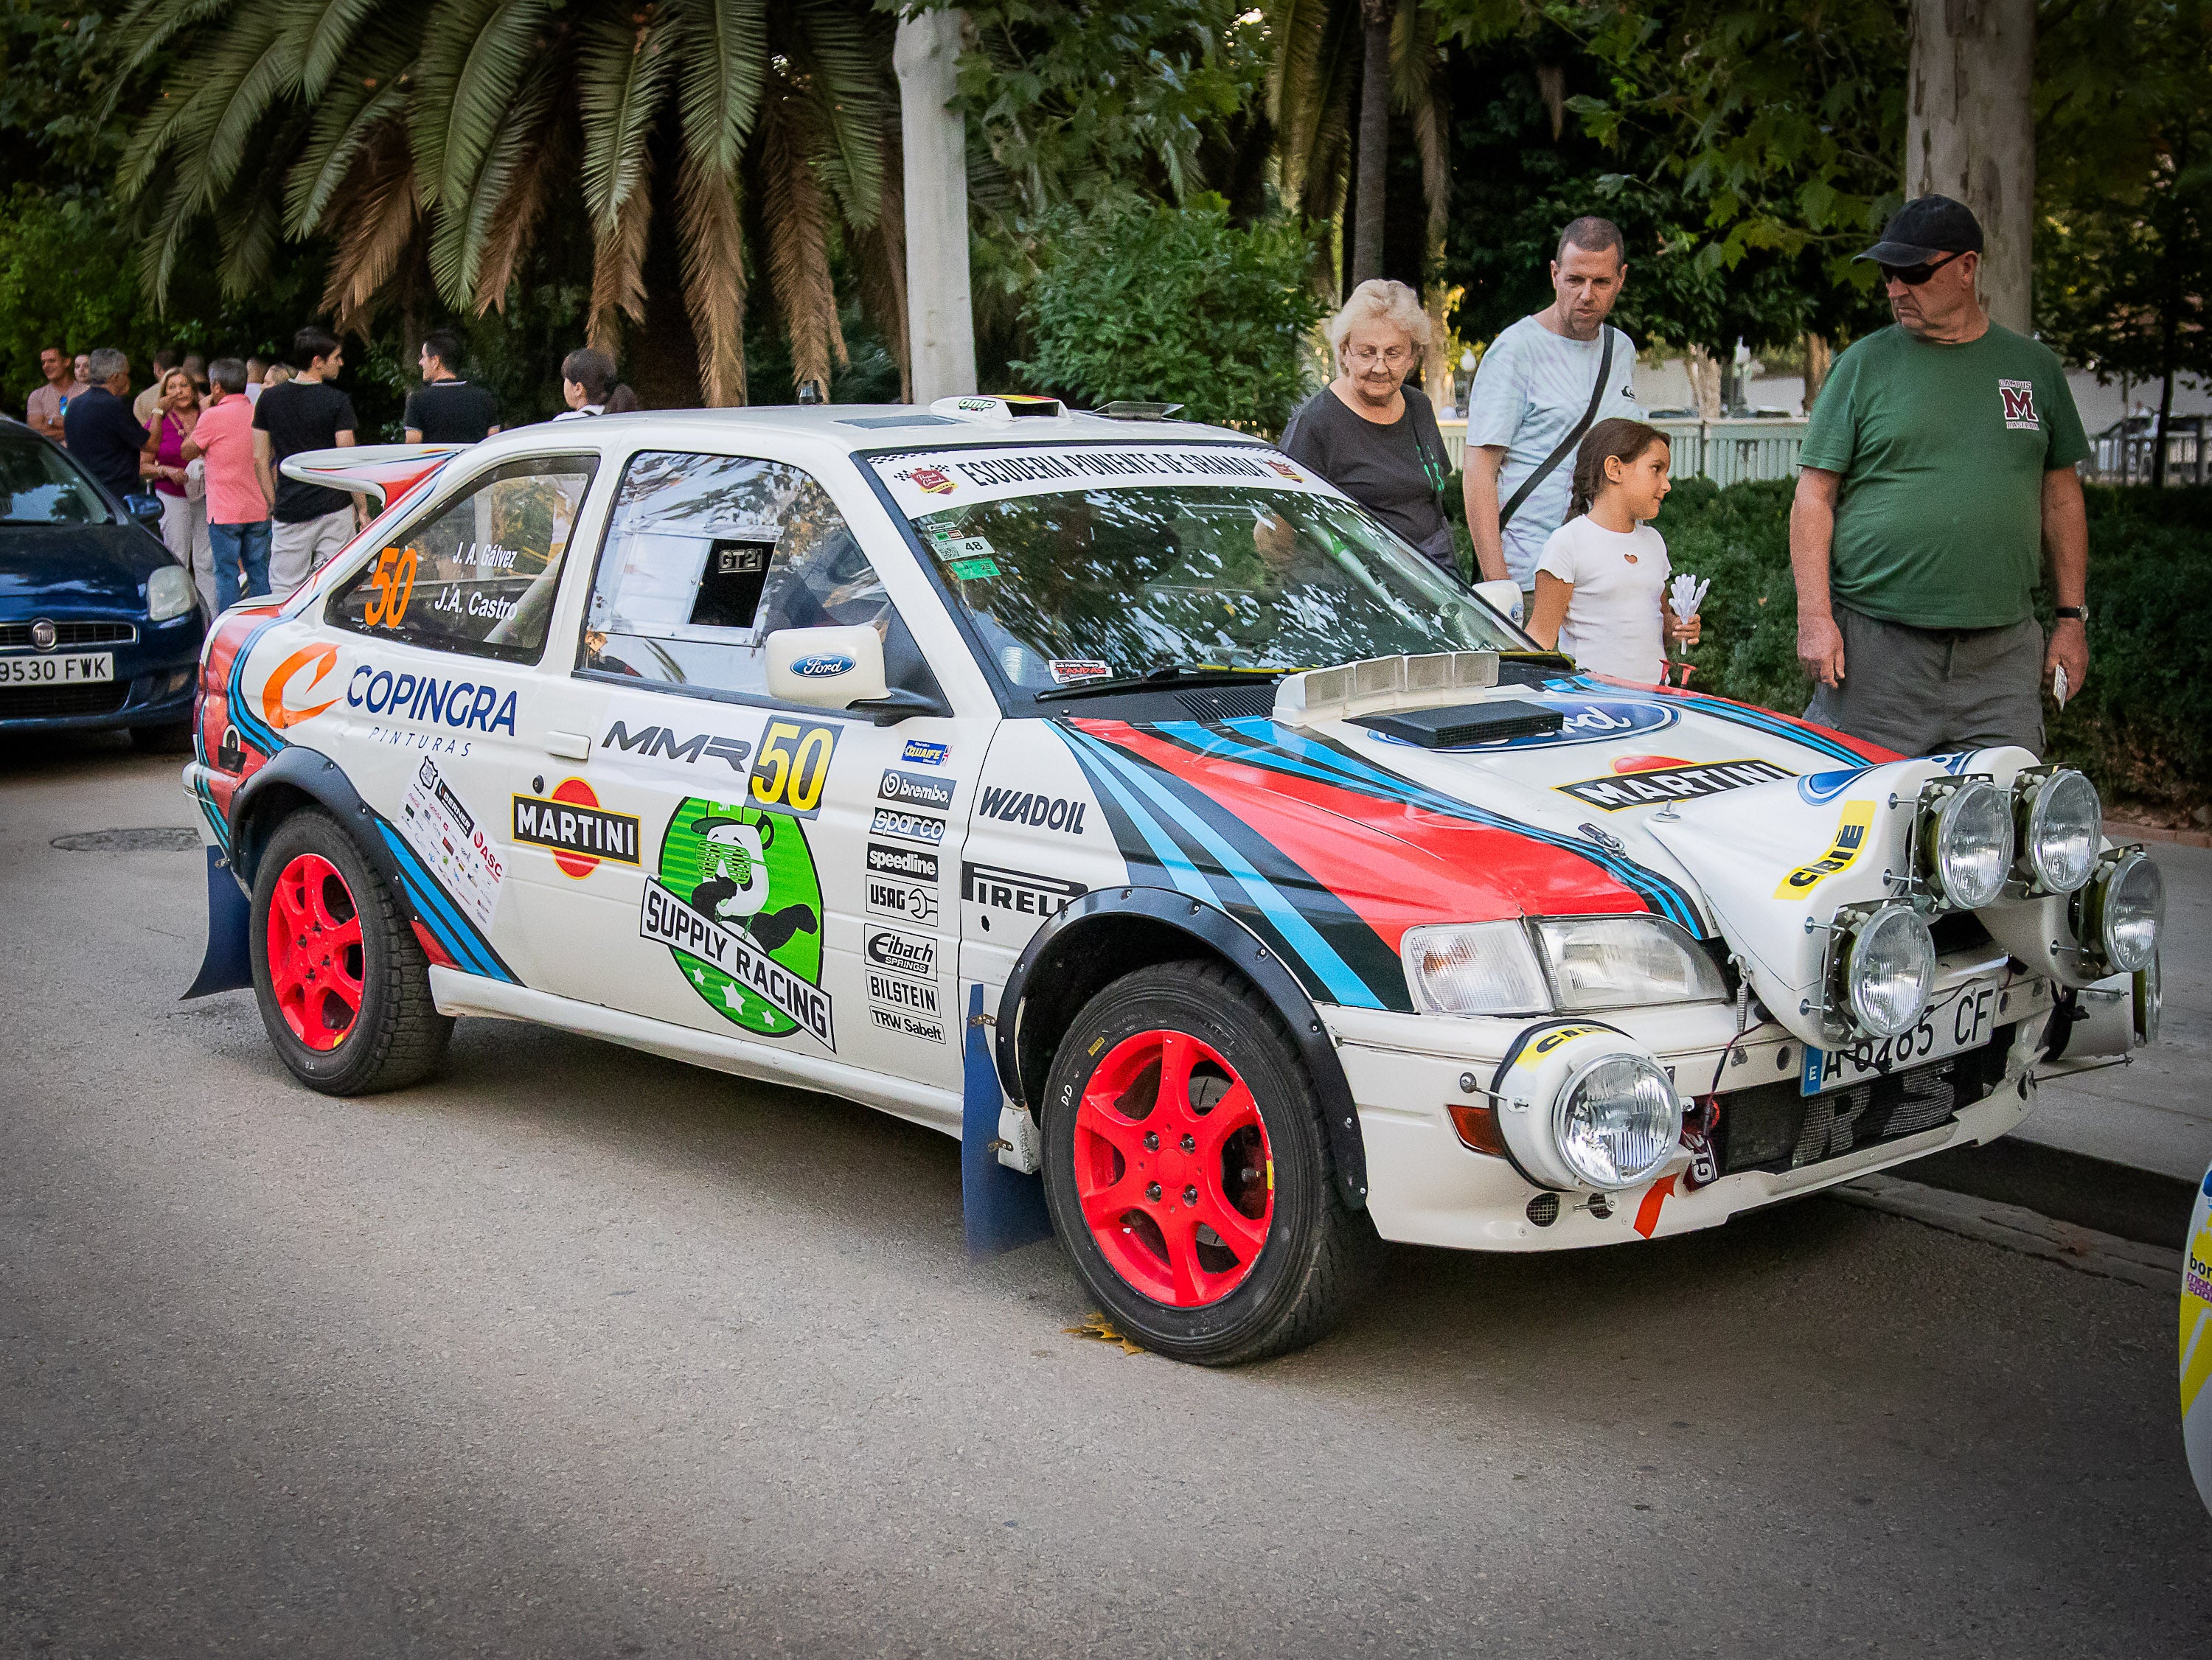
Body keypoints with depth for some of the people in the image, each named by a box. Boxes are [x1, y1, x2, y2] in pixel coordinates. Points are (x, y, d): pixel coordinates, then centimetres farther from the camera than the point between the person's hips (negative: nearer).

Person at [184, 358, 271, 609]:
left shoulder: (214, 416, -10)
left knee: (226, 572, 0)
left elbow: (187, 453, 2)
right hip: (258, 509, 5)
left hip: (224, 511, -5)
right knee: (259, 570, 10)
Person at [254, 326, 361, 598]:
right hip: (335, 509, -2)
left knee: (284, 593, 5)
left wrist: (274, 504, 14)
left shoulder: (270, 399, 4)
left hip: (290, 512, 2)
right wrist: (361, 508, -1)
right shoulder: (338, 402, -8)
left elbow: (260, 458, 6)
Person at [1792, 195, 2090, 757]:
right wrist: (1814, 617, -9)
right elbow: (1814, 496, 0)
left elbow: (2061, 497, 16)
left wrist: (2072, 618, 11)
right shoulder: (1865, 364, 3)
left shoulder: (2034, 366, 11)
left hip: (2003, 649, 2)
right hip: (1875, 642, -2)